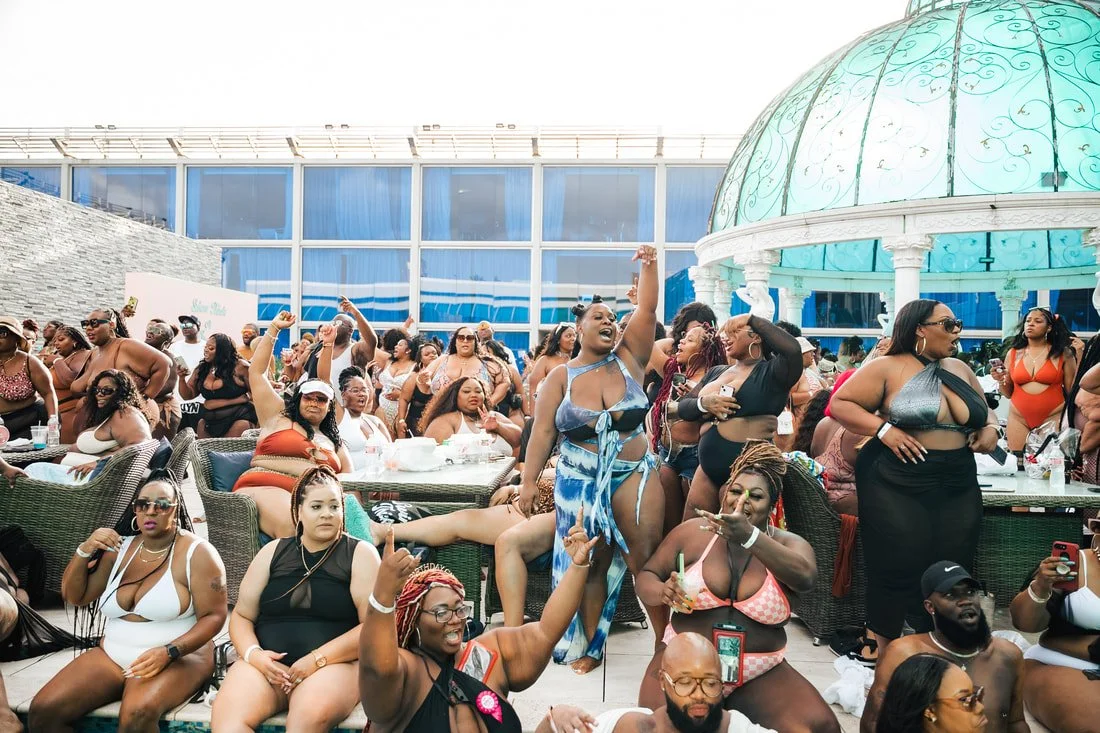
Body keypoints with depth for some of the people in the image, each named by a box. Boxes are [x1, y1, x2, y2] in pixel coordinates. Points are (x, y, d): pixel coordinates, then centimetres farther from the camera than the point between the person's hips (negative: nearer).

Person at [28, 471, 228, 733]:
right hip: (112, 655, 6)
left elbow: (213, 616, -12)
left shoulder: (197, 552, -9)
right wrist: (84, 551, -4)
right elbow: (74, 596, 13)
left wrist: (168, 652, -26)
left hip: (178, 657, -6)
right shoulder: (120, 548, 8)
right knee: (42, 710, -14)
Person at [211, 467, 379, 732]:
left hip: (334, 663, -2)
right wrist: (254, 654, -8)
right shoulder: (273, 552, 14)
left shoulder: (360, 553, 3)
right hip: (266, 664, 3)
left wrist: (316, 660, -16)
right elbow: (241, 615, 13)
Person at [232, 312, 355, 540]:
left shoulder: (335, 444, 30)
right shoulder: (278, 415, 21)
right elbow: (256, 372, 18)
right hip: (263, 488, -4)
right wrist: (274, 329, 18)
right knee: (293, 527, -39)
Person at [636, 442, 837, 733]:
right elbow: (646, 577, 7)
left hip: (761, 673, 1)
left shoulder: (789, 544, 0)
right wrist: (663, 592, -18)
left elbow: (804, 578, -23)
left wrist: (750, 537, -39)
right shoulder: (693, 532, 1)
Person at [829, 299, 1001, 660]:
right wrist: (883, 428, -20)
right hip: (897, 485, -5)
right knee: (898, 569, 0)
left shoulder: (960, 369, 13)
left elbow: (984, 410, 26)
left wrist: (991, 428, 3)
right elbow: (840, 404, -8)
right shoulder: (886, 368, -6)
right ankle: (884, 649, 19)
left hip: (958, 486, 6)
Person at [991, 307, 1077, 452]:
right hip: (1018, 418, 2)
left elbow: (1072, 390, 0)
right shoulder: (1013, 353, 6)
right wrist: (1001, 380, -6)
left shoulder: (1062, 353, 1)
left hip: (1053, 417, -2)